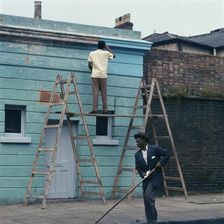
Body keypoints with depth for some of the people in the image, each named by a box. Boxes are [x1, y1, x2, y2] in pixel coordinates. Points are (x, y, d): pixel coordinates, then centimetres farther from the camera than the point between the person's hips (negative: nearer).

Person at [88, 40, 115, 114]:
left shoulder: (92, 53, 7)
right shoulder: (106, 53, 6)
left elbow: (89, 65, 6)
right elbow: (114, 55, 24)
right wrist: (108, 48, 31)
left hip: (95, 75, 0)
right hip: (103, 75, 0)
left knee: (95, 92, -3)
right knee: (104, 93, 4)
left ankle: (94, 109, -11)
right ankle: (105, 109, 1)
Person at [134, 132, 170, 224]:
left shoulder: (155, 149, -9)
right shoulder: (137, 154, 6)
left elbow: (167, 154, -1)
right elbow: (138, 168, 7)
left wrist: (161, 162, -12)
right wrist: (142, 174, -11)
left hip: (156, 178, -6)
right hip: (146, 179, 6)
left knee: (148, 196, -21)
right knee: (147, 200, 8)